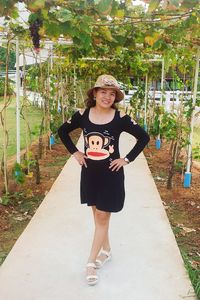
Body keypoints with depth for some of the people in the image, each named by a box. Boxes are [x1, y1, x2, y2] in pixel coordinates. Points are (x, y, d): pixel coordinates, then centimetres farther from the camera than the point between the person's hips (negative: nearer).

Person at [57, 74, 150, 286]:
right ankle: (106, 250, 36)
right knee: (98, 214, 15)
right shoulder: (82, 115, -4)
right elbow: (62, 131, 10)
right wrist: (75, 153, 2)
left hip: (111, 174, -3)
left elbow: (144, 137, -4)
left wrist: (127, 159, -8)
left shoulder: (121, 118, -11)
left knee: (102, 217, 2)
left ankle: (91, 262, 14)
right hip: (90, 172, 3)